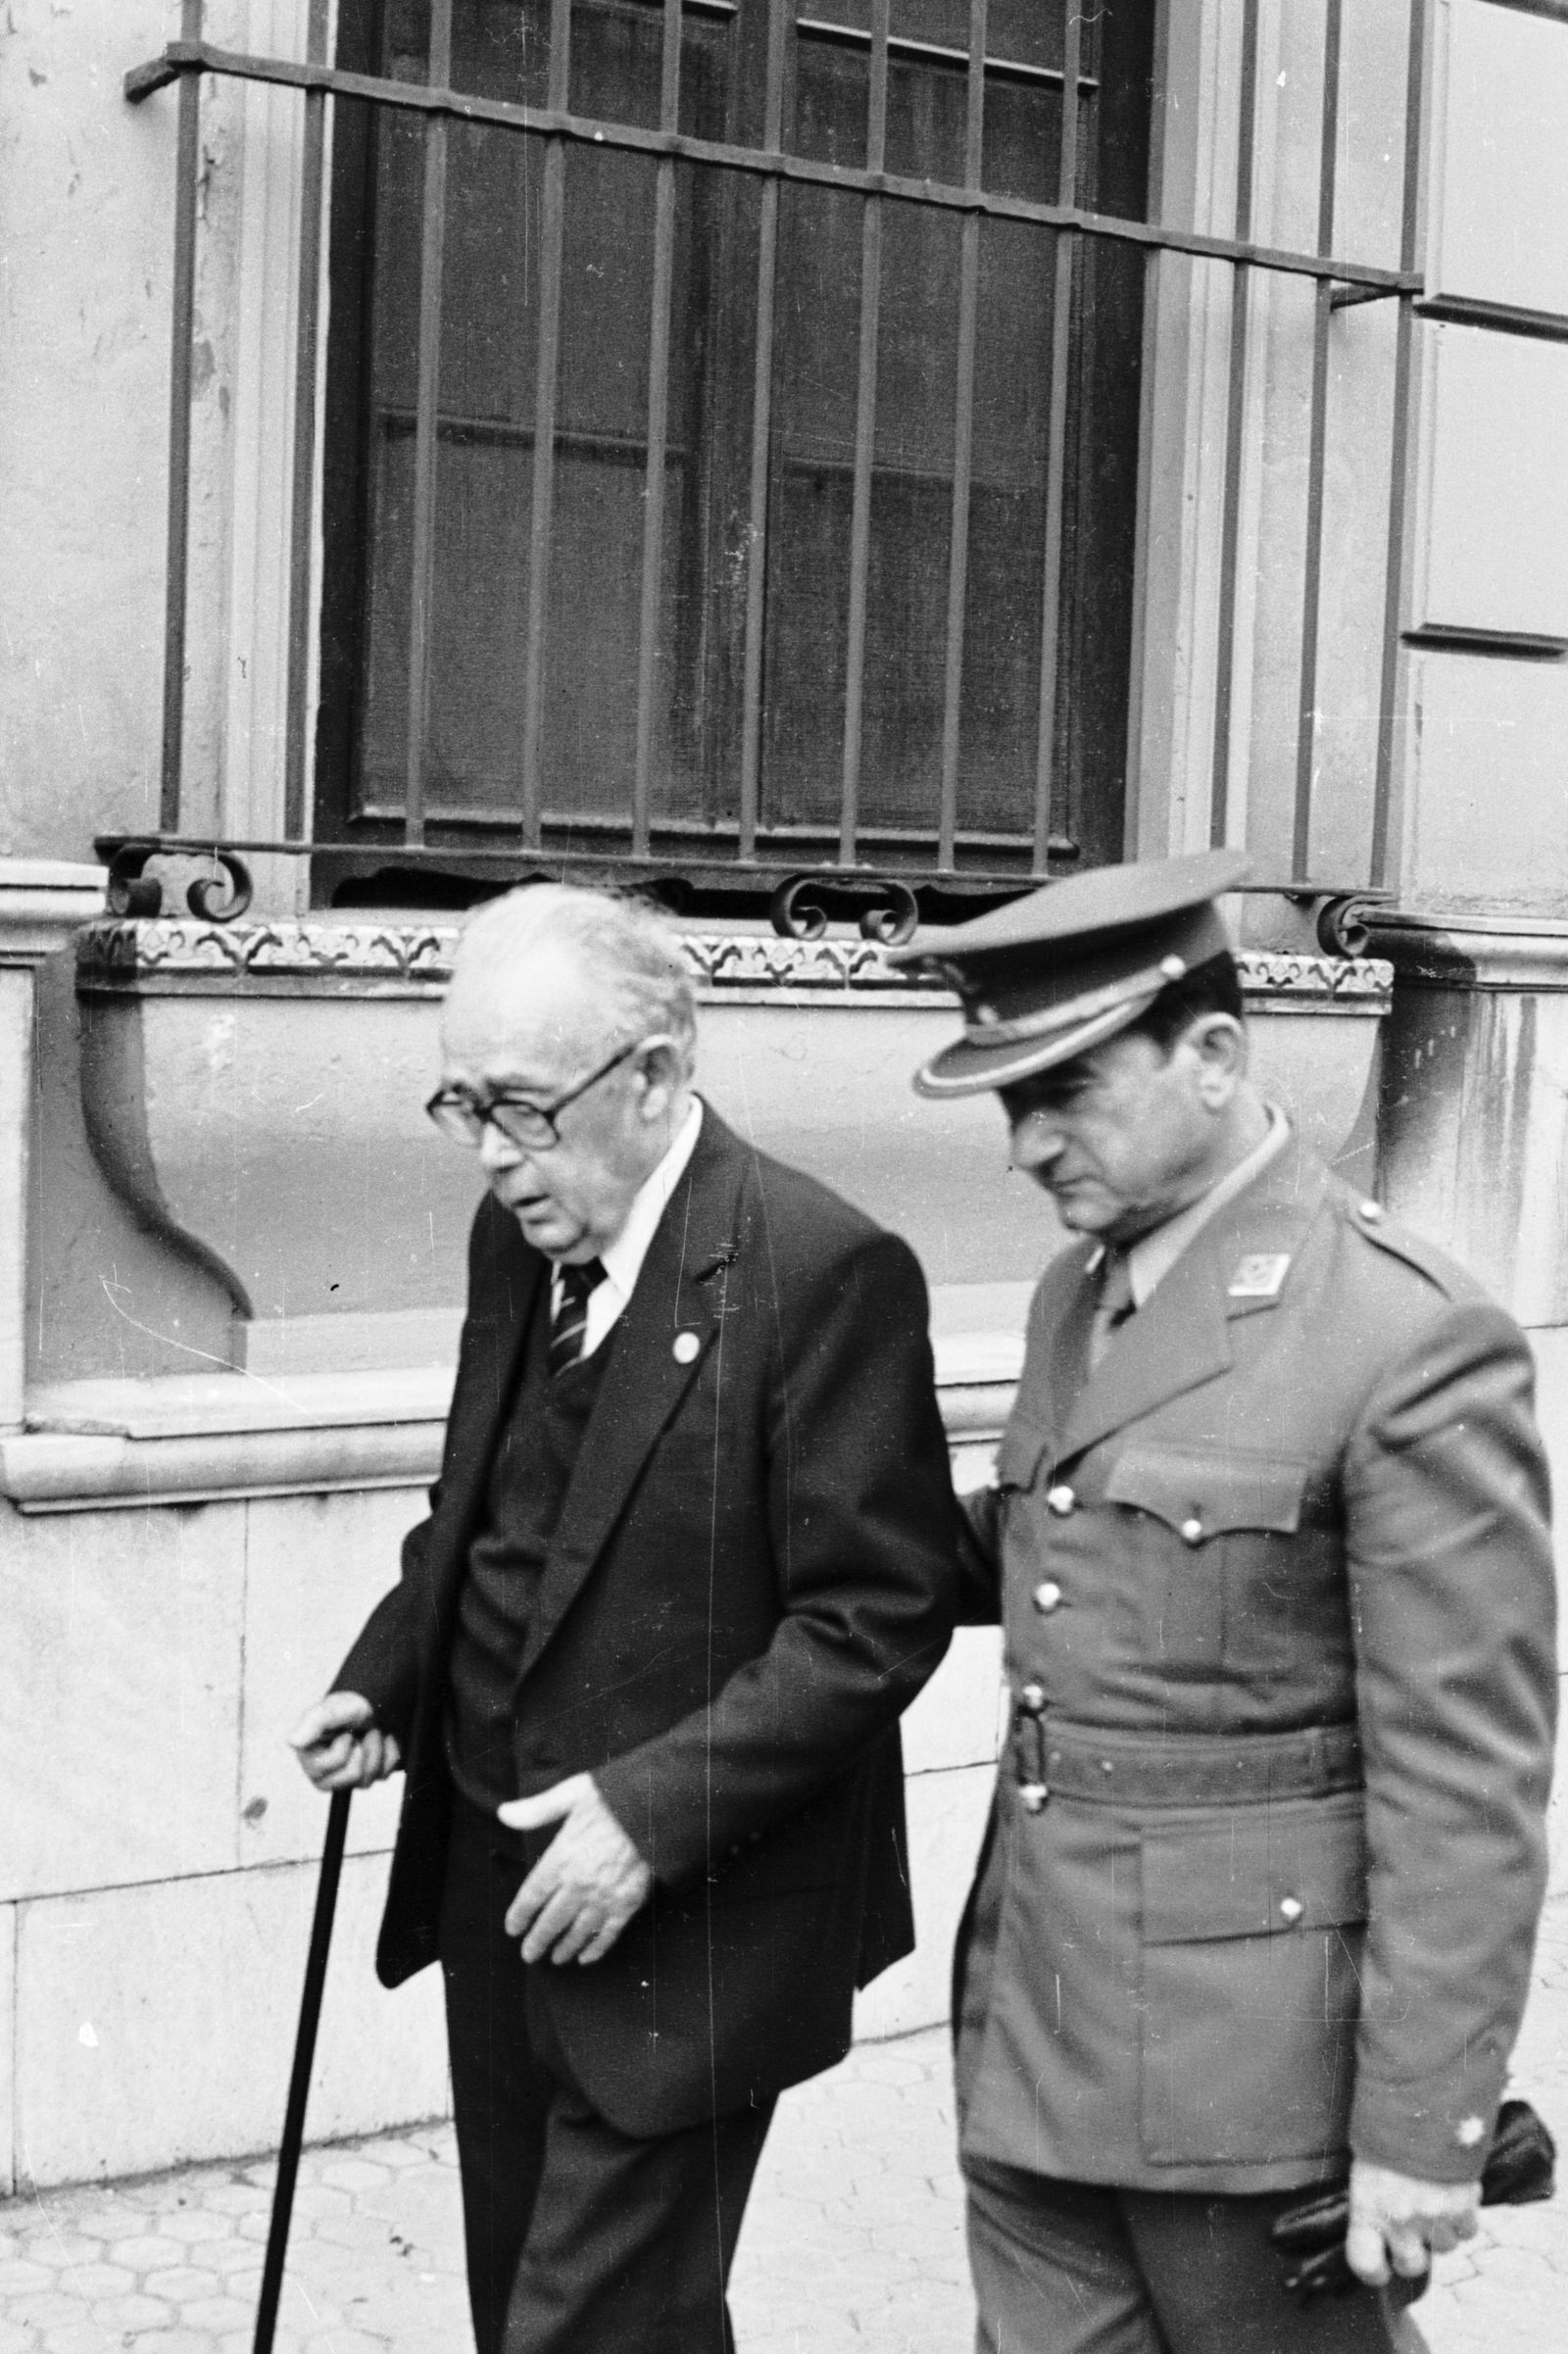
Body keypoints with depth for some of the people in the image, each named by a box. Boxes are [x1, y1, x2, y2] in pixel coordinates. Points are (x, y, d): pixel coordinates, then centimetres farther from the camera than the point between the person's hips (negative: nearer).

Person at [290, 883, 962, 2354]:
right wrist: (385, 1675, 3)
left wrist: (654, 1809, -24)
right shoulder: (518, 1238, 5)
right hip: (498, 1889, 7)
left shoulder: (823, 1272, -19)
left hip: (685, 1928, -7)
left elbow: (876, 1616, -19)